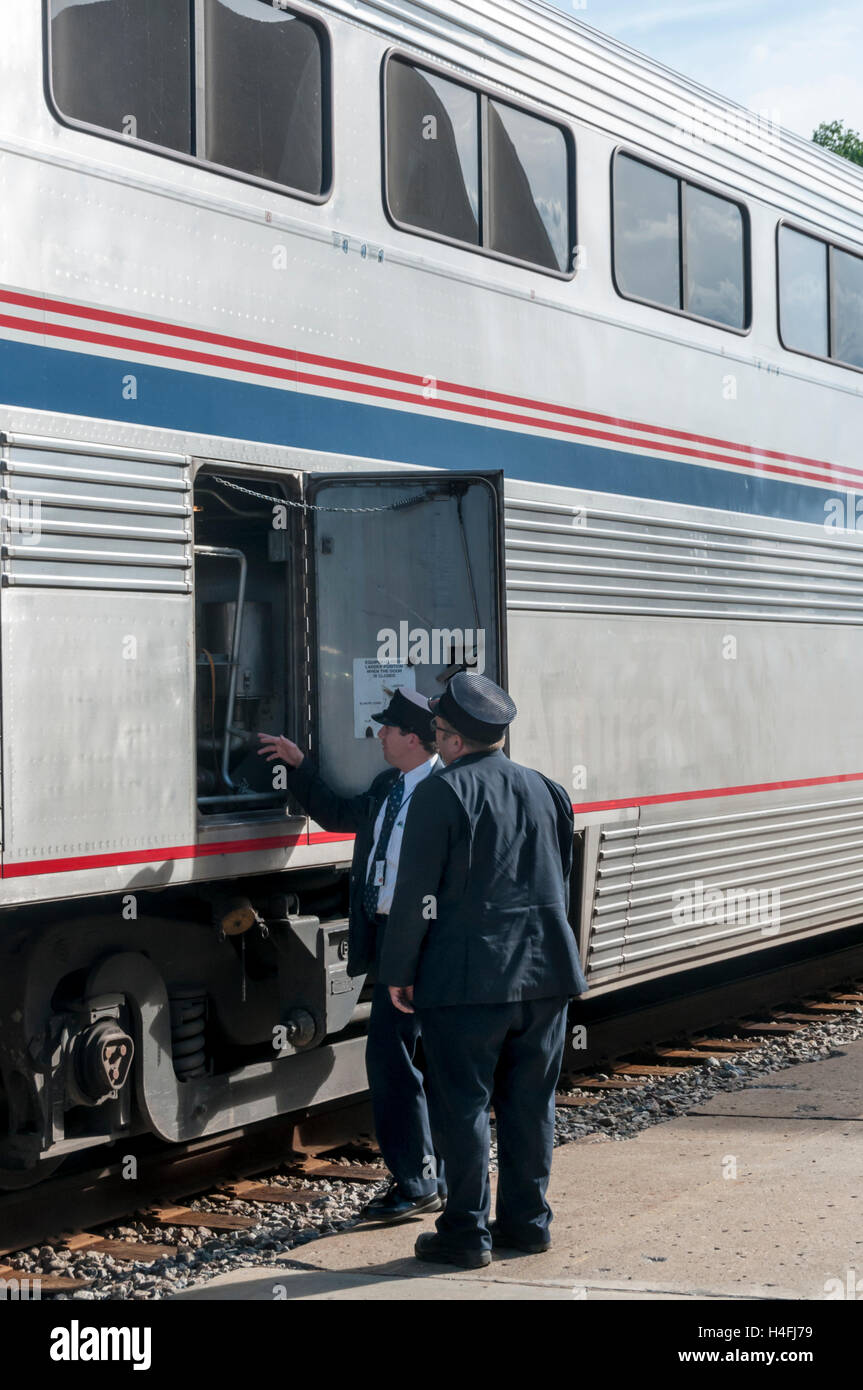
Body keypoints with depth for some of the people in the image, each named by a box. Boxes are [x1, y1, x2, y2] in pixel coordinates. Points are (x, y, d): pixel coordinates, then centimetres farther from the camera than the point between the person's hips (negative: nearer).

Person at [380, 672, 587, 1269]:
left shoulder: (441, 794, -9)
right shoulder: (548, 792, 11)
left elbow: (417, 894, -11)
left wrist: (399, 972, -3)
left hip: (468, 977, -6)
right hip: (545, 972, 6)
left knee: (462, 1103, 1)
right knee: (530, 1101, 12)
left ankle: (467, 1233, 5)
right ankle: (527, 1220, 19)